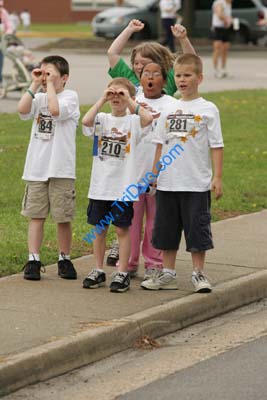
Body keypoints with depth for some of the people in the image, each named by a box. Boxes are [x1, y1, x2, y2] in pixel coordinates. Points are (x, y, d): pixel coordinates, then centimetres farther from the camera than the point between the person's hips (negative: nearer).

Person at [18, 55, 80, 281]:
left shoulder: (70, 96, -3)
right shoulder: (39, 98, 10)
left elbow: (55, 110, -23)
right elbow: (23, 110, -9)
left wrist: (50, 84, -12)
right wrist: (35, 85, -6)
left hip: (61, 169, -4)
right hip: (36, 168, 4)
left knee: (63, 218, 4)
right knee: (36, 215, 4)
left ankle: (65, 260, 17)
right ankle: (33, 260, 6)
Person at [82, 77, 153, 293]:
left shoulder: (133, 121, -1)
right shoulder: (102, 119, 5)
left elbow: (148, 119, -24)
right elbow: (86, 121, -17)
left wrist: (129, 100, -17)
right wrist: (102, 99, -12)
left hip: (124, 186, -3)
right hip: (100, 185, 3)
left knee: (123, 228, 2)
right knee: (99, 227, 10)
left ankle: (122, 273, 8)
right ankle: (98, 271, 20)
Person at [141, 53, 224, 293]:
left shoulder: (208, 110, -3)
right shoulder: (169, 110, 9)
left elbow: (216, 146, -4)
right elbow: (160, 144, 13)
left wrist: (217, 177, -9)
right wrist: (154, 173, 10)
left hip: (197, 183, -4)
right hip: (168, 183, 5)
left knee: (197, 228, 0)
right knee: (166, 229, 10)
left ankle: (199, 274, 11)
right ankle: (168, 275, 19)